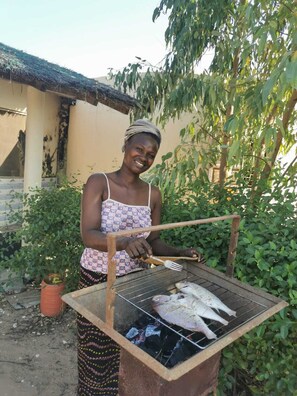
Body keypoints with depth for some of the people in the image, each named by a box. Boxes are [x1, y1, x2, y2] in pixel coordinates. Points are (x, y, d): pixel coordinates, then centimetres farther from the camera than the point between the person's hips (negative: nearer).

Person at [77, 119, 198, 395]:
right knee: (97, 353, 14)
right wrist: (124, 242, -41)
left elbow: (153, 241, 6)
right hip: (97, 280, -3)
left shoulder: (153, 194, 0)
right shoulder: (98, 182, -12)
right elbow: (88, 235, -23)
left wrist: (179, 253, -11)